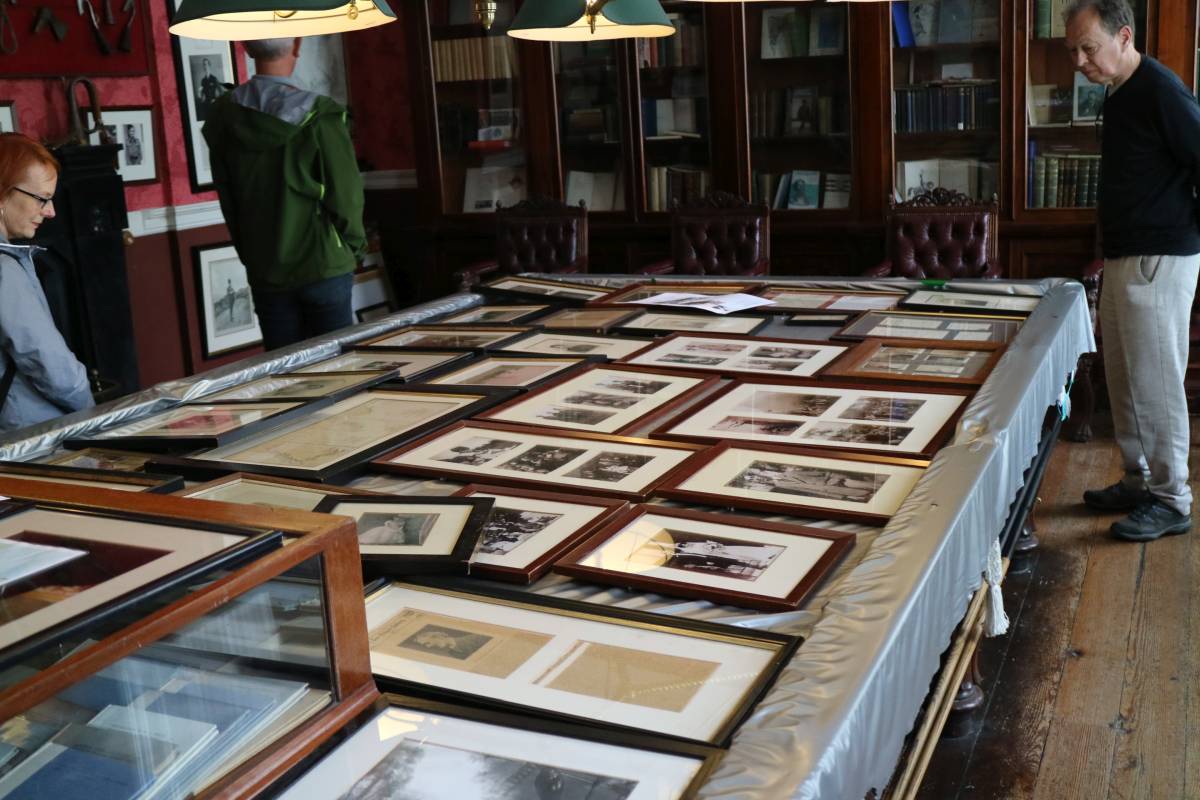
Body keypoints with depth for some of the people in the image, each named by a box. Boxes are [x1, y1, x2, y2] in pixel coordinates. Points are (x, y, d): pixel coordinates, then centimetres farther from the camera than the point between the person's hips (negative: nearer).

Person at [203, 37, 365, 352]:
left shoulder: (224, 117, 0)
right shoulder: (319, 117, -15)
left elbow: (227, 200, 7)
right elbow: (345, 195, -10)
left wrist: (251, 254, 16)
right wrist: (353, 244, 8)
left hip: (265, 272, 4)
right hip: (323, 267, -4)